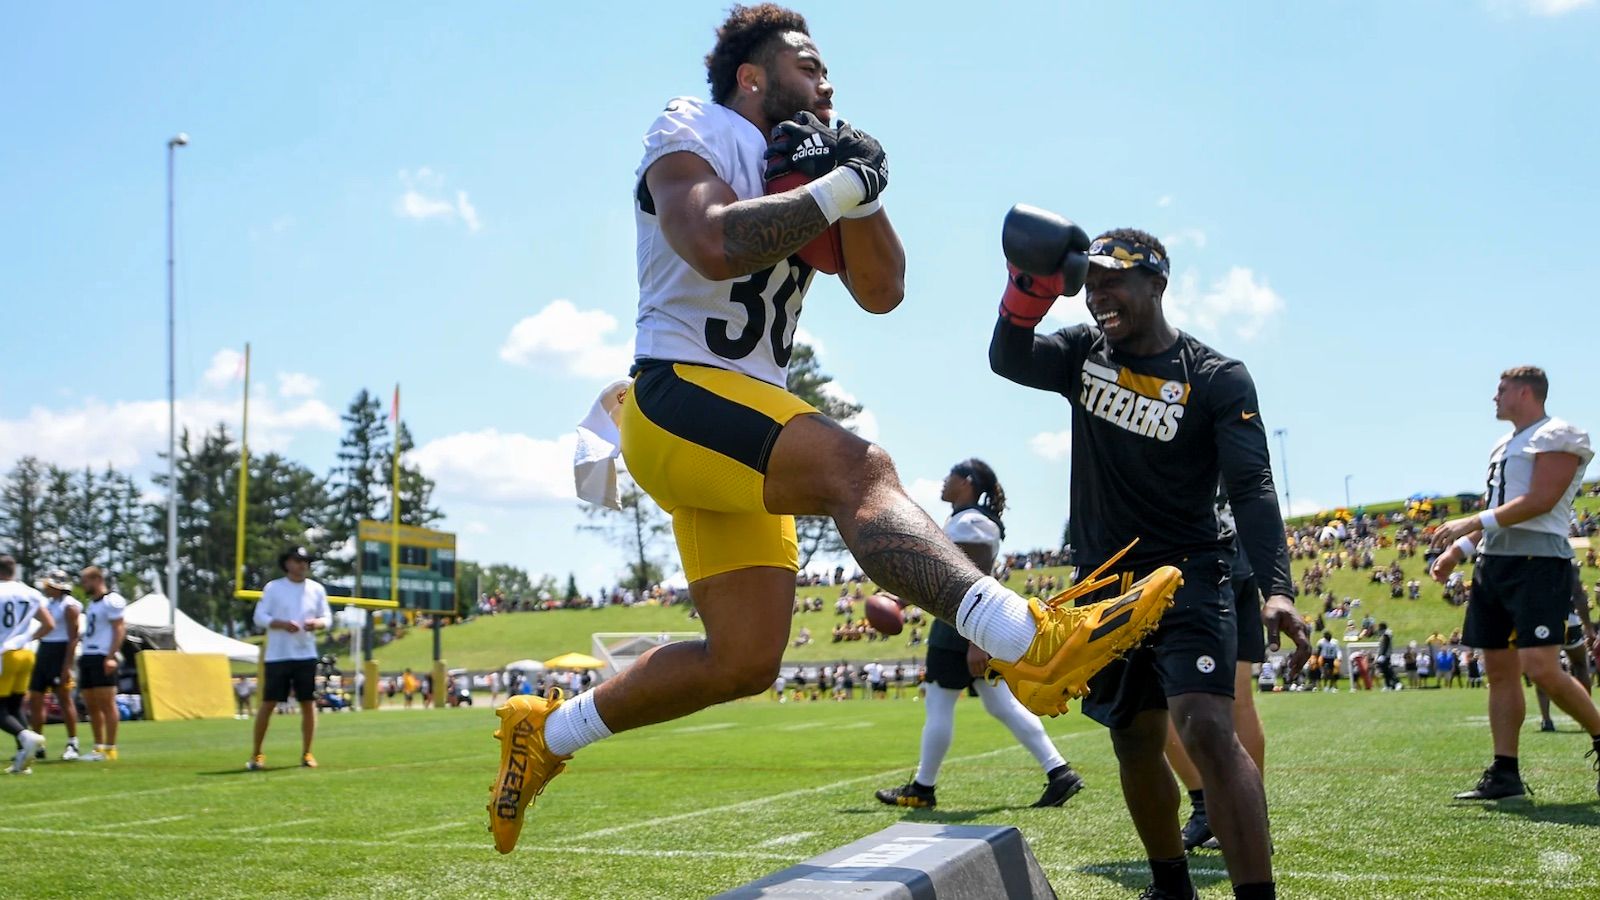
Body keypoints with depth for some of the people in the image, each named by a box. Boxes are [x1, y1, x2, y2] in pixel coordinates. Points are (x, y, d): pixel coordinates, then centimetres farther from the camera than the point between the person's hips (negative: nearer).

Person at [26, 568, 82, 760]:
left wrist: (67, 666, -21)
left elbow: (73, 638, -15)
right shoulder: (47, 603, 15)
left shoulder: (69, 606, -11)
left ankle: (73, 745, 0)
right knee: (34, 698, 8)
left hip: (60, 652, -9)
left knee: (64, 698, -6)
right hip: (43, 652, 9)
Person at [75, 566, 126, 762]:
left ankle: (110, 748, -7)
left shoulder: (111, 600, -8)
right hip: (87, 657, 9)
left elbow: (119, 629, -13)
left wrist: (110, 656, -19)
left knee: (106, 704, -8)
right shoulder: (91, 603, 20)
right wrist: (82, 655, 18)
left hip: (102, 658, -9)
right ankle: (98, 746, 16)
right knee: (92, 705, 10)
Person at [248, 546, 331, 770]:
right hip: (277, 656, -2)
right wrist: (282, 624, -19)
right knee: (268, 704, -2)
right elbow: (259, 617, -4)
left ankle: (306, 753, 11)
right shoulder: (273, 588, 0)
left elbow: (327, 617, 10)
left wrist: (317, 623, -12)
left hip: (306, 655, 3)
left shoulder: (316, 589, 8)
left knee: (308, 703, 1)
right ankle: (256, 755, 7)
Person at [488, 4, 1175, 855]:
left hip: (743, 428, 9)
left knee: (744, 660, 7)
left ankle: (545, 733, 24)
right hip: (677, 397, -9)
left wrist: (859, 193, -1)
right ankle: (1031, 641, -52)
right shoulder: (690, 131, -2)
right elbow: (714, 247, -24)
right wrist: (837, 189, -16)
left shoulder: (801, 164, 21)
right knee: (858, 470, -33)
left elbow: (881, 292, 13)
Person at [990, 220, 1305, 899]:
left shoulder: (1218, 379, -6)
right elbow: (1008, 359, -11)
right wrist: (1029, 286, -28)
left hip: (1187, 578, -5)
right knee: (1135, 743, 13)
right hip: (1103, 584, 5)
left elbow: (1251, 488, -15)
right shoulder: (1084, 355, 7)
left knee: (1206, 729, -23)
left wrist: (1276, 588, -28)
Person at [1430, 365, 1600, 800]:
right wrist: (1458, 549, 16)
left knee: (1541, 668, -17)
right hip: (1494, 563, 9)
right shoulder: (1504, 447, 22)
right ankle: (1505, 773, 9)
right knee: (1499, 671, 6)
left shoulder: (1558, 436, -6)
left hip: (1537, 562, -9)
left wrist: (1474, 521, -18)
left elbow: (1539, 501, -17)